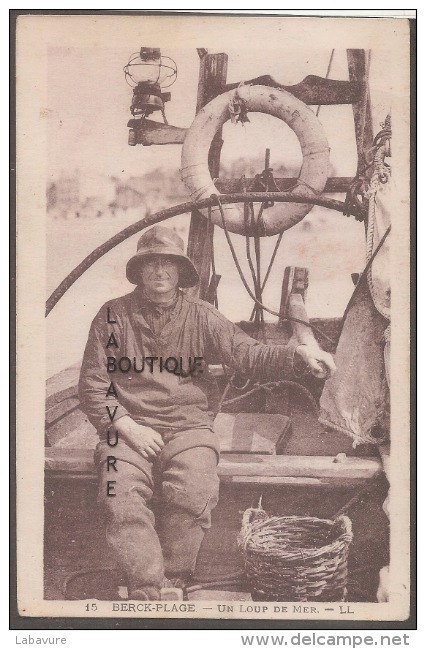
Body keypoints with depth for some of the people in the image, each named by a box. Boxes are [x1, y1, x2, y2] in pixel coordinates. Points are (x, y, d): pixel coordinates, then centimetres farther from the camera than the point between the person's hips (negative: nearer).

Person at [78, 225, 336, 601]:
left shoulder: (200, 317, 9)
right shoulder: (114, 315, 6)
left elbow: (248, 355, -2)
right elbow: (92, 386, 6)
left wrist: (297, 352, -20)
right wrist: (128, 427, -7)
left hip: (188, 427, 0)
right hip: (129, 427, 0)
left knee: (194, 492, -27)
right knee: (121, 496, -26)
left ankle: (171, 581, -8)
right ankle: (146, 591, -16)